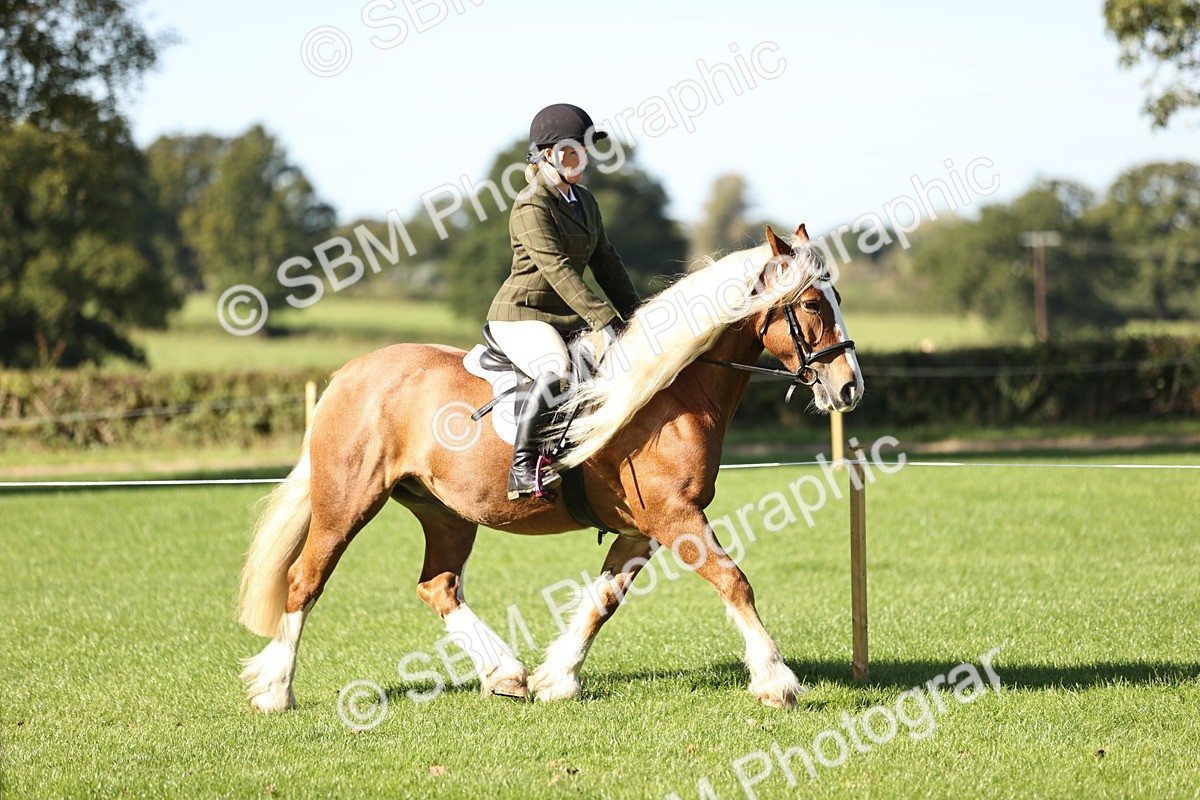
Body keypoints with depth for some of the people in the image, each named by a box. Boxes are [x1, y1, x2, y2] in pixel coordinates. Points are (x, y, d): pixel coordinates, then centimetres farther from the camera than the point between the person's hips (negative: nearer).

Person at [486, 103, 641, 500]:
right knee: (557, 370, -37)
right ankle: (522, 469, -34)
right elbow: (558, 270, -24)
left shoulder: (585, 201, 13)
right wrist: (604, 320, -31)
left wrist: (634, 315, 5)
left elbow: (606, 263, 15)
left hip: (568, 318, 9)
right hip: (521, 317, -9)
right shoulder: (532, 207, -15)